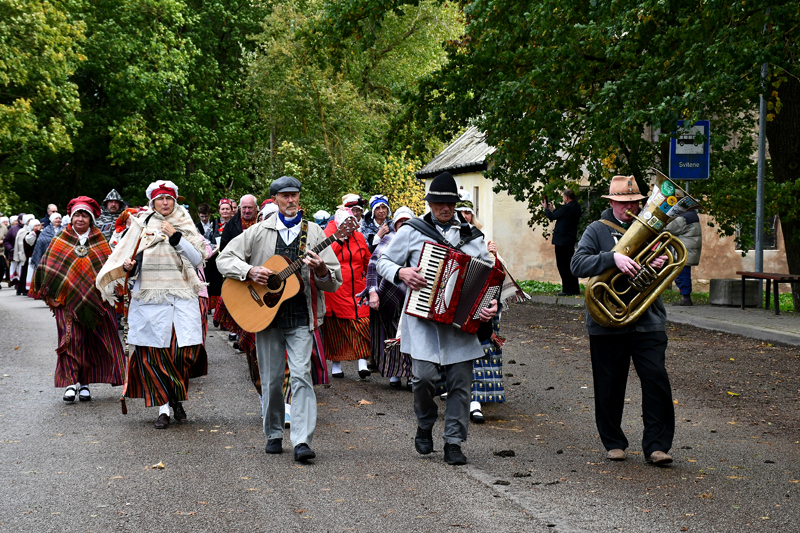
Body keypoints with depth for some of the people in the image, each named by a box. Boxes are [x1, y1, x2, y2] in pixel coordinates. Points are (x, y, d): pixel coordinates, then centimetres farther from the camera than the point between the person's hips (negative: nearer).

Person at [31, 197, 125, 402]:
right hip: (67, 299, -1)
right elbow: (47, 267, 9)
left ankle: (85, 382, 10)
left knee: (92, 340, 1)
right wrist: (49, 293, 1)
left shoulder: (100, 242, 11)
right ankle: (70, 382, -10)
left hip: (93, 299, 1)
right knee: (70, 337, -11)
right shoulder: (60, 241, 9)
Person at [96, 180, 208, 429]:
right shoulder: (142, 225, 11)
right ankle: (163, 407, 4)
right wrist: (128, 267, -10)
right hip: (149, 297, 0)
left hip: (183, 297, 0)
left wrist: (175, 237, -9)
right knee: (153, 352, -5)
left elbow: (197, 259, 0)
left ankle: (177, 398, 15)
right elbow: (130, 259, 13)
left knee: (186, 350, -9)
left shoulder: (186, 226, 11)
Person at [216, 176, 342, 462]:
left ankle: (302, 441, -16)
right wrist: (250, 271, -13)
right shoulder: (259, 231, 7)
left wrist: (321, 270, -19)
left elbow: (335, 281, 4)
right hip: (266, 314, 1)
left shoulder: (315, 233, 6)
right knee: (271, 379, 6)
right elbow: (224, 259, 5)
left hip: (301, 318, -1)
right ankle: (274, 435, 22)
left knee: (301, 375, -13)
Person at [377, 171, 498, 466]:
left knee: (460, 382, 0)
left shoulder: (472, 237, 13)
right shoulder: (412, 231, 6)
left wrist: (492, 303, -5)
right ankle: (425, 426, 14)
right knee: (424, 375, -13)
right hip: (423, 319, -2)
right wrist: (401, 272, -10)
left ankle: (453, 443, 9)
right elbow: (384, 262, 11)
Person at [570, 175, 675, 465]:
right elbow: (578, 264, -11)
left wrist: (661, 263, -7)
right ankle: (613, 443, 21)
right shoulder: (597, 230, 4)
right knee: (609, 387, 6)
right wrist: (612, 258, -25)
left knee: (657, 381, -7)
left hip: (648, 321, 2)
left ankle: (656, 445, 0)